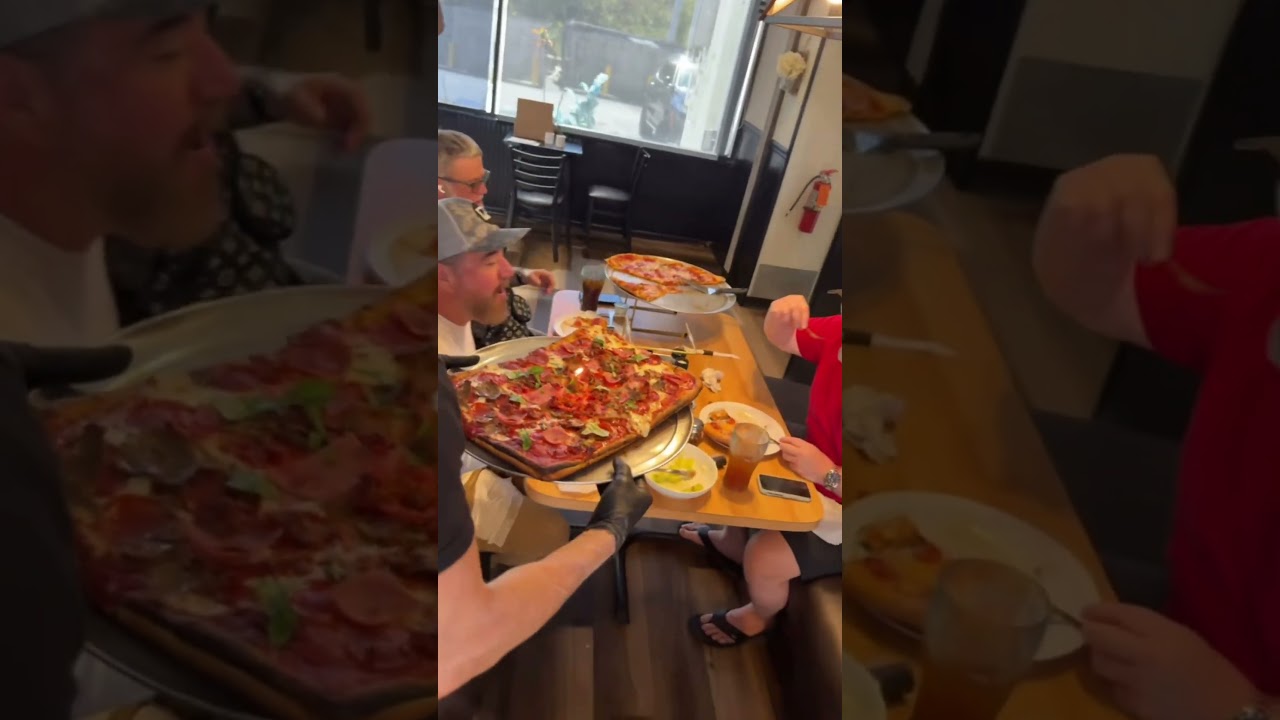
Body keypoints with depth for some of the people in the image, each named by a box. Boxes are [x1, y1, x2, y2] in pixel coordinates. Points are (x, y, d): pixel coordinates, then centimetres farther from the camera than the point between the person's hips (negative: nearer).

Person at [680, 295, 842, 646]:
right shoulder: (837, 333, -20)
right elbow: (779, 338, -2)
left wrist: (826, 472, -35)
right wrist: (781, 312, -25)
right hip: (813, 460, 8)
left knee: (762, 558, -17)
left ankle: (759, 615, 21)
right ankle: (732, 542, 40)